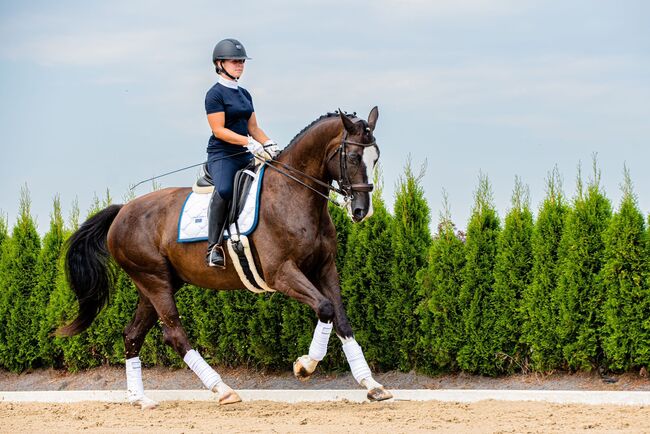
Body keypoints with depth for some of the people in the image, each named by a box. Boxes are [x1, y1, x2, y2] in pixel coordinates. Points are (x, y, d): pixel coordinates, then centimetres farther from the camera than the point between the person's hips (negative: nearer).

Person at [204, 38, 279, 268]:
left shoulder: (244, 94, 19)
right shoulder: (215, 94, -6)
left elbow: (253, 127, 20)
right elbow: (219, 130, -14)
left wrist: (269, 144, 1)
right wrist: (249, 143, -22)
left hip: (245, 156, 9)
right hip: (221, 155, -9)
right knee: (224, 189, -36)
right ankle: (214, 246, -33)